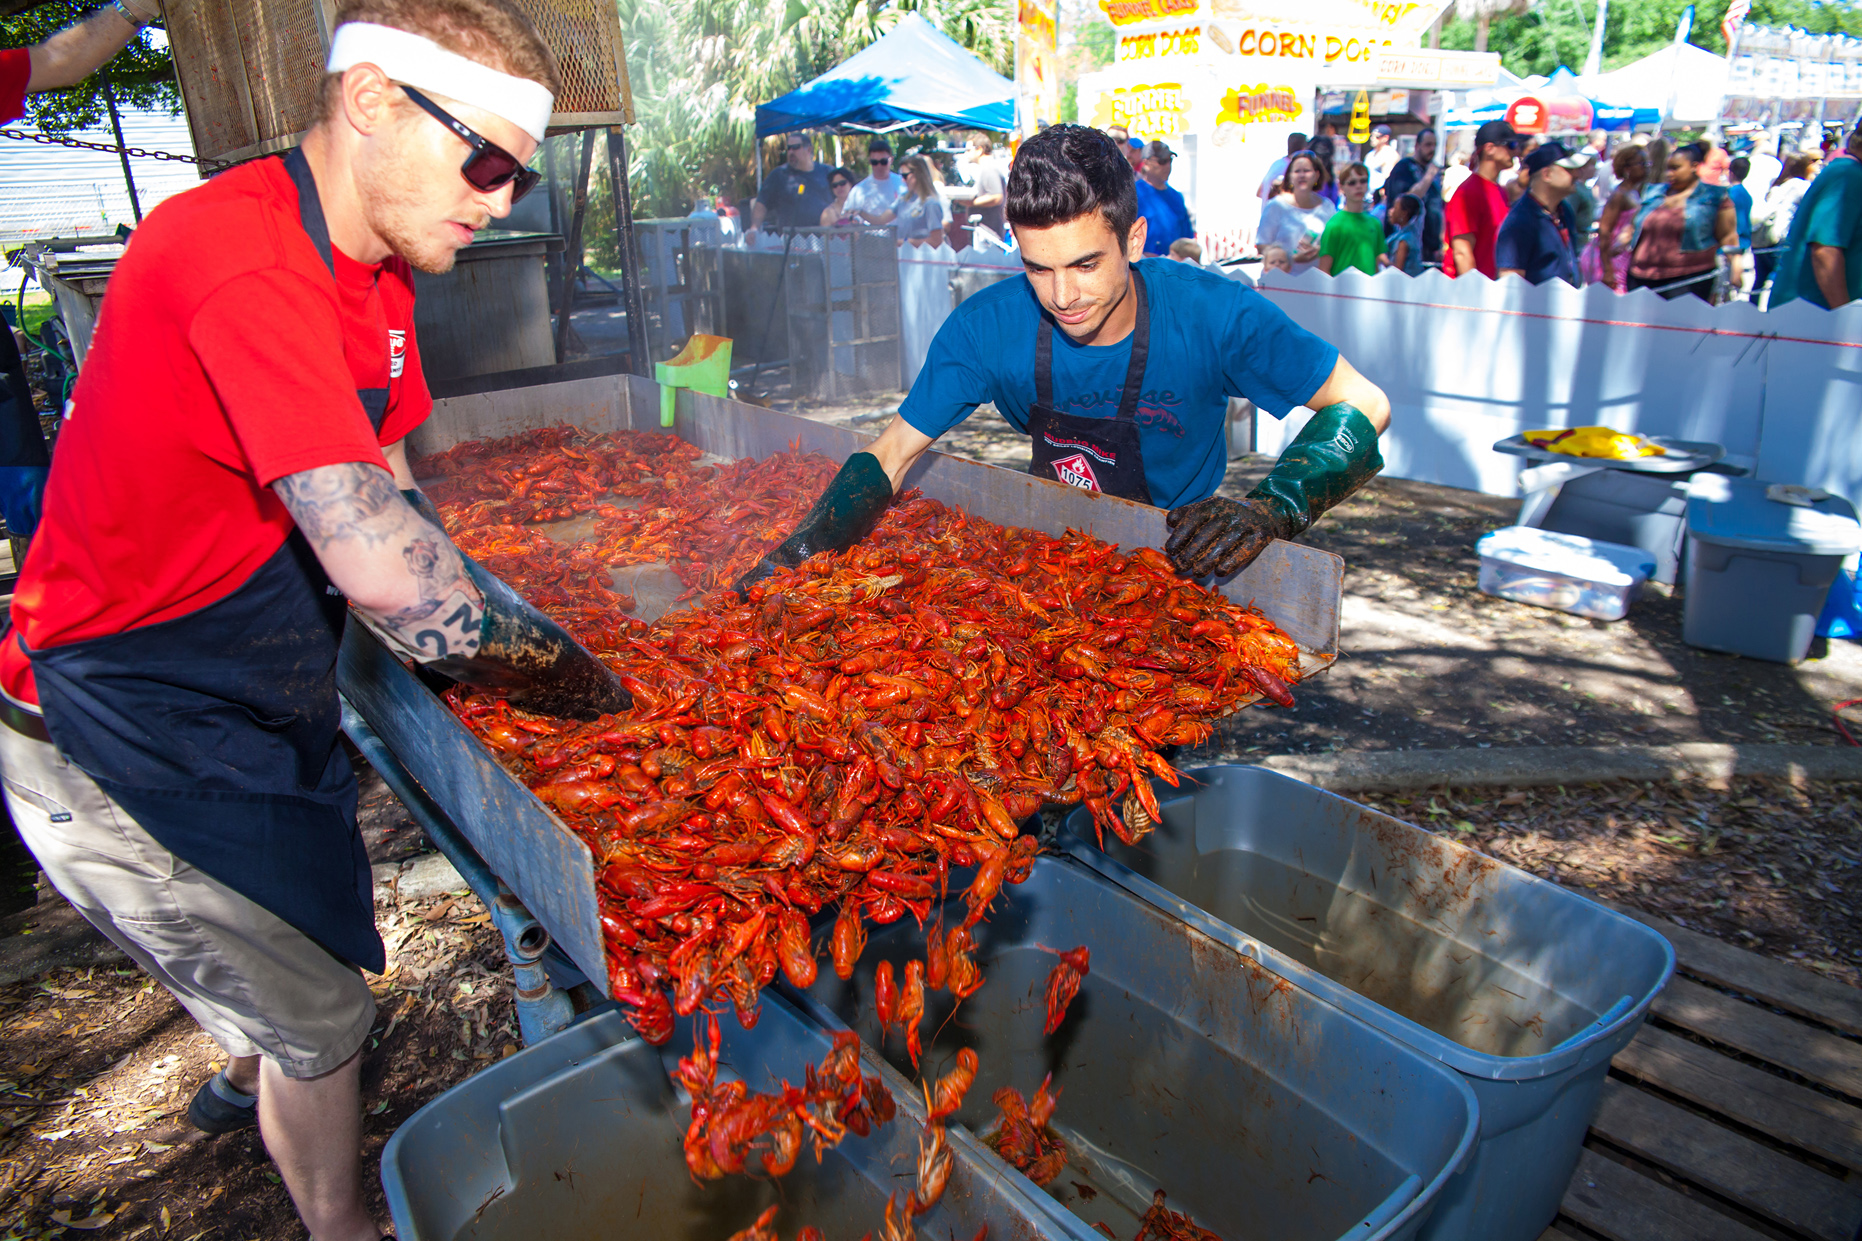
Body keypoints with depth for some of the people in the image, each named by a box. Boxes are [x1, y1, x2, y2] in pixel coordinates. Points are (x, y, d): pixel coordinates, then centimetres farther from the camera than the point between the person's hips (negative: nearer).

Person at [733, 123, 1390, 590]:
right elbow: (893, 451, -10)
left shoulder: (1207, 312, -23)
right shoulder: (987, 326, -17)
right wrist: (797, 557, -24)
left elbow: (1364, 406, -19)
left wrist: (1271, 509, -38)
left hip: (1178, 560, -3)